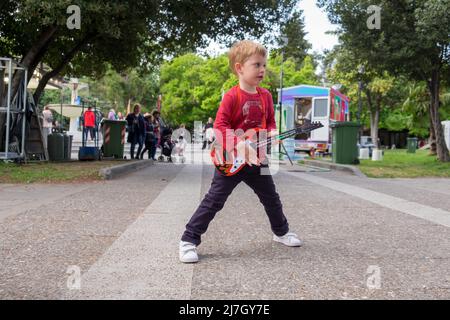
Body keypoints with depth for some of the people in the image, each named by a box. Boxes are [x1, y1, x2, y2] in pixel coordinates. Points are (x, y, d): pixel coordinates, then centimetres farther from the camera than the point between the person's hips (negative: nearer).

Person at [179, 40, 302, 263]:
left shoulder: (265, 96, 3)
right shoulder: (232, 96, -15)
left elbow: (270, 121, 13)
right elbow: (220, 126, -20)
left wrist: (272, 133, -9)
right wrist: (241, 146, -29)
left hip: (256, 159, 6)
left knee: (271, 198, 18)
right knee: (214, 201, -6)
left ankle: (281, 232, 40)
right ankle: (189, 241, 3)